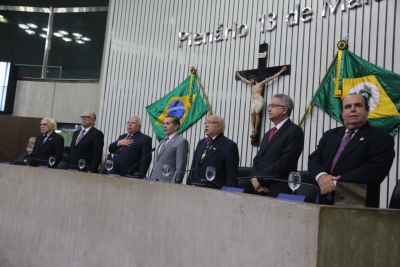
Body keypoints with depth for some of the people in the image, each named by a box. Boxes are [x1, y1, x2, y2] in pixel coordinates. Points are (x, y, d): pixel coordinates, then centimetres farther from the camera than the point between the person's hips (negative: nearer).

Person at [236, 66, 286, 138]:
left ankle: (255, 130, -24)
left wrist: (281, 71, 2)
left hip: (260, 100, -5)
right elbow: (244, 79, 40)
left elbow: (272, 77, 4)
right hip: (253, 101, 5)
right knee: (252, 113, -18)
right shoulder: (252, 84, 25)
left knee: (257, 112, -25)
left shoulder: (261, 83, 7)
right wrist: (238, 75, 51)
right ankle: (253, 129, -25)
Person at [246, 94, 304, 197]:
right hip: (259, 189, 7)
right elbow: (257, 158, 14)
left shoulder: (295, 131, -6)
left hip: (278, 191, -7)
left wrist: (260, 179, -13)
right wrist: (256, 178, -5)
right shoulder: (268, 134, 20)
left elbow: (285, 161, -16)